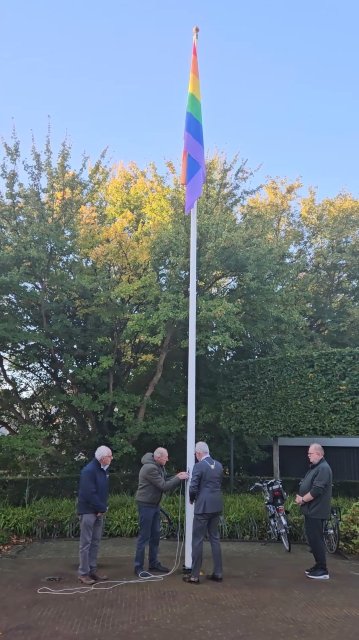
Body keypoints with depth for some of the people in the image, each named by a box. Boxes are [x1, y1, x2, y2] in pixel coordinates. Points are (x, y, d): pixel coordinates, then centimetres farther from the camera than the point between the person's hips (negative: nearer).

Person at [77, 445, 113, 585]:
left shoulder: (104, 469, 8)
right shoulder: (89, 471, -20)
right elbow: (89, 494, -24)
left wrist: (103, 508, -1)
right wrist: (102, 508, -15)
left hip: (99, 511, 8)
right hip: (88, 511, -8)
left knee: (95, 542, 13)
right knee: (86, 543, 0)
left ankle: (92, 570, 23)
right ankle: (83, 573, 8)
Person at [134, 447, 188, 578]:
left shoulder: (159, 466, 5)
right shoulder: (150, 468, -25)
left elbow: (165, 482, 9)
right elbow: (164, 486, -23)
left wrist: (177, 477, -5)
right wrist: (179, 478, -17)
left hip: (155, 504, 9)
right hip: (146, 505, -9)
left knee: (155, 535, 15)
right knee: (144, 536, -2)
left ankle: (154, 563, 25)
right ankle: (138, 567, 7)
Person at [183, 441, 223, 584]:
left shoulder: (199, 466, -14)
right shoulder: (219, 465, 7)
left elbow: (193, 488, -15)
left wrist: (191, 499, 4)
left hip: (203, 507, -7)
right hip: (216, 506, 7)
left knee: (197, 540, 1)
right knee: (215, 538, 14)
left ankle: (194, 575, 6)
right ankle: (218, 573, 17)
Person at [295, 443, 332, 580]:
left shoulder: (323, 468, -18)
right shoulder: (315, 467, 15)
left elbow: (317, 490, -24)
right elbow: (306, 485, 20)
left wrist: (303, 499, -14)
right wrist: (299, 496, 3)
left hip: (316, 511, -10)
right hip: (311, 510, 10)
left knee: (316, 539, -5)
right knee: (313, 539, 15)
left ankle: (323, 570, 2)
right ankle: (319, 566, 25)